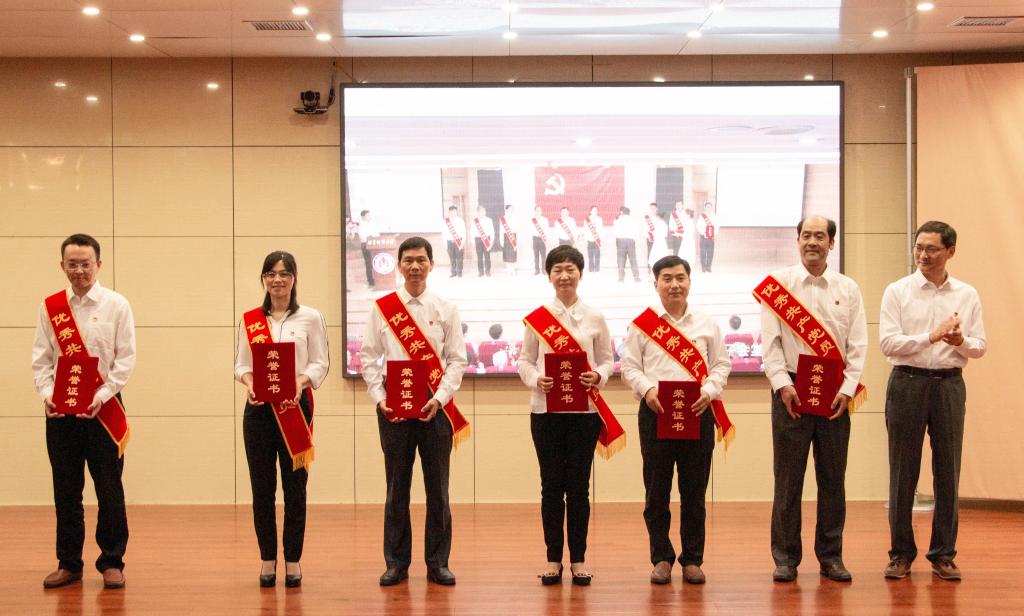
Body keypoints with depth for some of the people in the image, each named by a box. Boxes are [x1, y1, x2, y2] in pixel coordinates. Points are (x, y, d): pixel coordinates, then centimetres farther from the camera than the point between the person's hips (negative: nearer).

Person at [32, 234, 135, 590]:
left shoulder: (116, 305, -1)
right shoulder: (50, 307, 7)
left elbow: (125, 359, -5)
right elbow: (41, 359, 5)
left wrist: (101, 397, -15)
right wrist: (47, 394, -11)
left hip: (103, 408, -2)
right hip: (59, 409, 2)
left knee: (109, 490, 3)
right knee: (66, 490, 7)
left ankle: (111, 562, 13)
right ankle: (68, 564, 17)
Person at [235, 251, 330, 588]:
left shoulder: (310, 317, 4)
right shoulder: (249, 320, 9)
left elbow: (320, 363, 1)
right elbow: (241, 363, 7)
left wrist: (301, 381, -18)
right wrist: (249, 382, -13)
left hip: (295, 405, -1)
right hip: (258, 406, 2)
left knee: (295, 484, 1)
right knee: (262, 485, 4)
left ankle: (293, 560, 10)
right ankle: (267, 559, 14)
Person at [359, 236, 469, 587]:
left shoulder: (446, 310, 5)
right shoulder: (382, 309, 5)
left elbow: (457, 360, 1)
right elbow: (369, 359, 4)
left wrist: (439, 399, -11)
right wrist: (380, 399, -8)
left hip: (436, 407, 0)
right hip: (393, 407, 0)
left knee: (437, 486, 4)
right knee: (397, 486, 5)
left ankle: (438, 563, 12)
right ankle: (396, 563, 13)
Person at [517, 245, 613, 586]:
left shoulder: (595, 318, 5)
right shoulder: (537, 317, 3)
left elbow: (608, 360, 7)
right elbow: (524, 360, 4)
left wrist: (599, 376, -14)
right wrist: (536, 379, -16)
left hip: (584, 409, 0)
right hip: (546, 409, 0)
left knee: (579, 486, 4)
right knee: (552, 485, 4)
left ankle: (578, 559, 12)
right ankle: (553, 559, 12)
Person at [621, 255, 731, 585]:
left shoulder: (707, 324, 12)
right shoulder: (642, 323, 7)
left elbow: (721, 364, 11)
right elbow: (629, 366, 4)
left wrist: (709, 390, -7)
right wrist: (647, 390, -13)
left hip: (698, 411, 1)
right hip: (655, 411, -1)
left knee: (694, 489, 4)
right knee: (657, 489, 2)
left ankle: (692, 560, 13)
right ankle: (661, 558, 13)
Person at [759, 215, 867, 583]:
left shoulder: (848, 290, 8)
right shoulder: (779, 284, 3)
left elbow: (858, 345, 5)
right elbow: (770, 341, -2)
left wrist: (847, 389, -6)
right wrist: (783, 384, -12)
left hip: (834, 393, 2)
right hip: (791, 390, -2)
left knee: (833, 478, 6)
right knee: (788, 478, 0)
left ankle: (831, 556, 16)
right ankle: (785, 559, 8)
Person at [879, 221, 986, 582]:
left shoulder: (967, 295, 8)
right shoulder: (898, 292, 0)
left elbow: (979, 347, 6)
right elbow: (888, 343, -9)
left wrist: (961, 341, -15)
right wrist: (931, 337, -19)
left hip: (949, 383, 2)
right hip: (908, 382, -2)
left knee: (947, 472, 5)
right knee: (903, 473, 3)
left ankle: (943, 555, 15)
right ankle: (901, 553, 12)